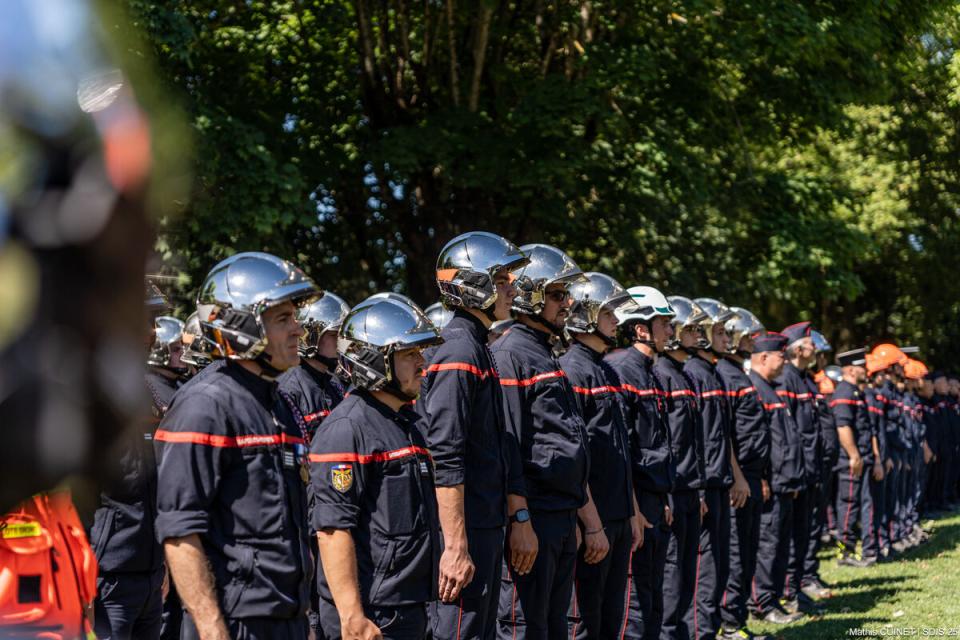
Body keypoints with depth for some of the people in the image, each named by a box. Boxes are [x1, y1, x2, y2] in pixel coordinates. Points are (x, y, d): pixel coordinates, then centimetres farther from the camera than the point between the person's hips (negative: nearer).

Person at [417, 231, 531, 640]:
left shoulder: (480, 350, 16)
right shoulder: (457, 353, -16)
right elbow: (445, 460, -22)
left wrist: (520, 518, 19)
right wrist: (456, 548, -23)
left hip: (487, 526, 10)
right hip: (463, 532, -10)